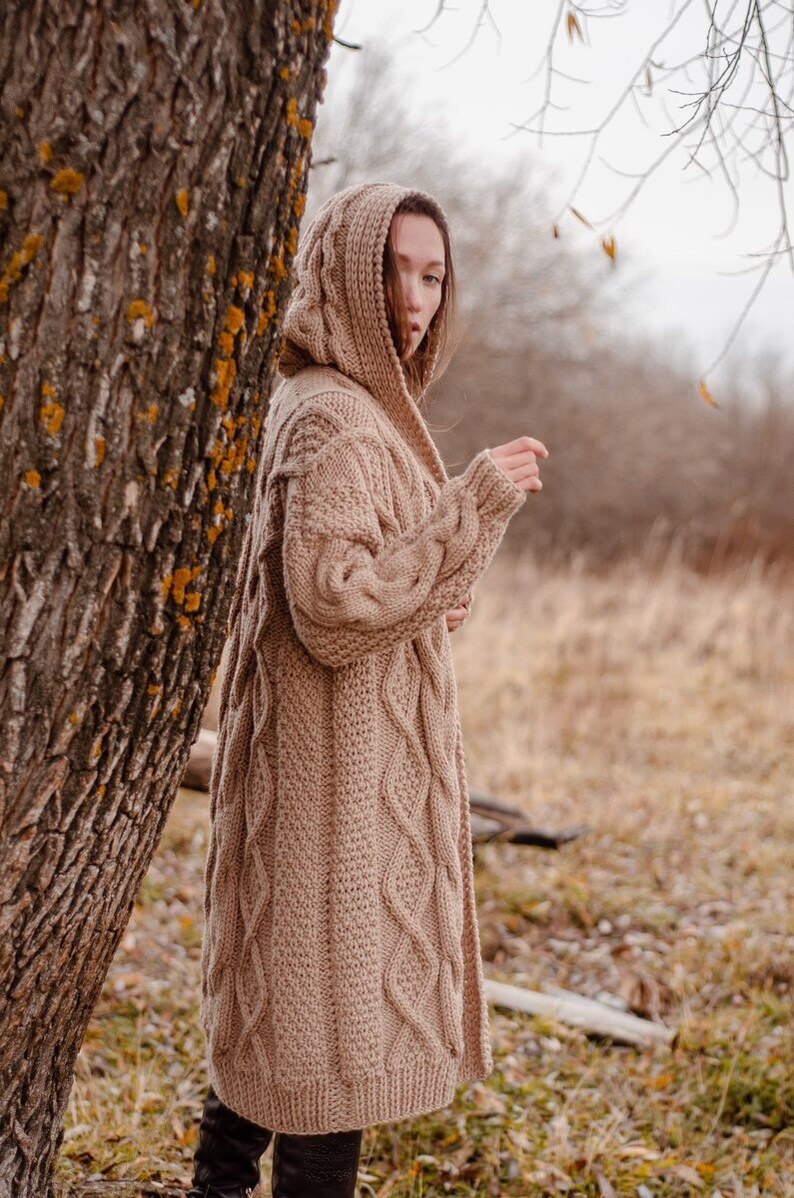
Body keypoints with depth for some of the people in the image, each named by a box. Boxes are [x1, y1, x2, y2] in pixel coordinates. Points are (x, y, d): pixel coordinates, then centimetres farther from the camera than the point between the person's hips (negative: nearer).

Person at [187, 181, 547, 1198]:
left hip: (323, 760, 11)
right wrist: (474, 507, -23)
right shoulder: (335, 421, -18)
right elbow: (334, 611, -25)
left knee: (269, 1001, 19)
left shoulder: (355, 407, 13)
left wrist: (431, 594, 7)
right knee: (336, 1004, -1)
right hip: (343, 769, -11)